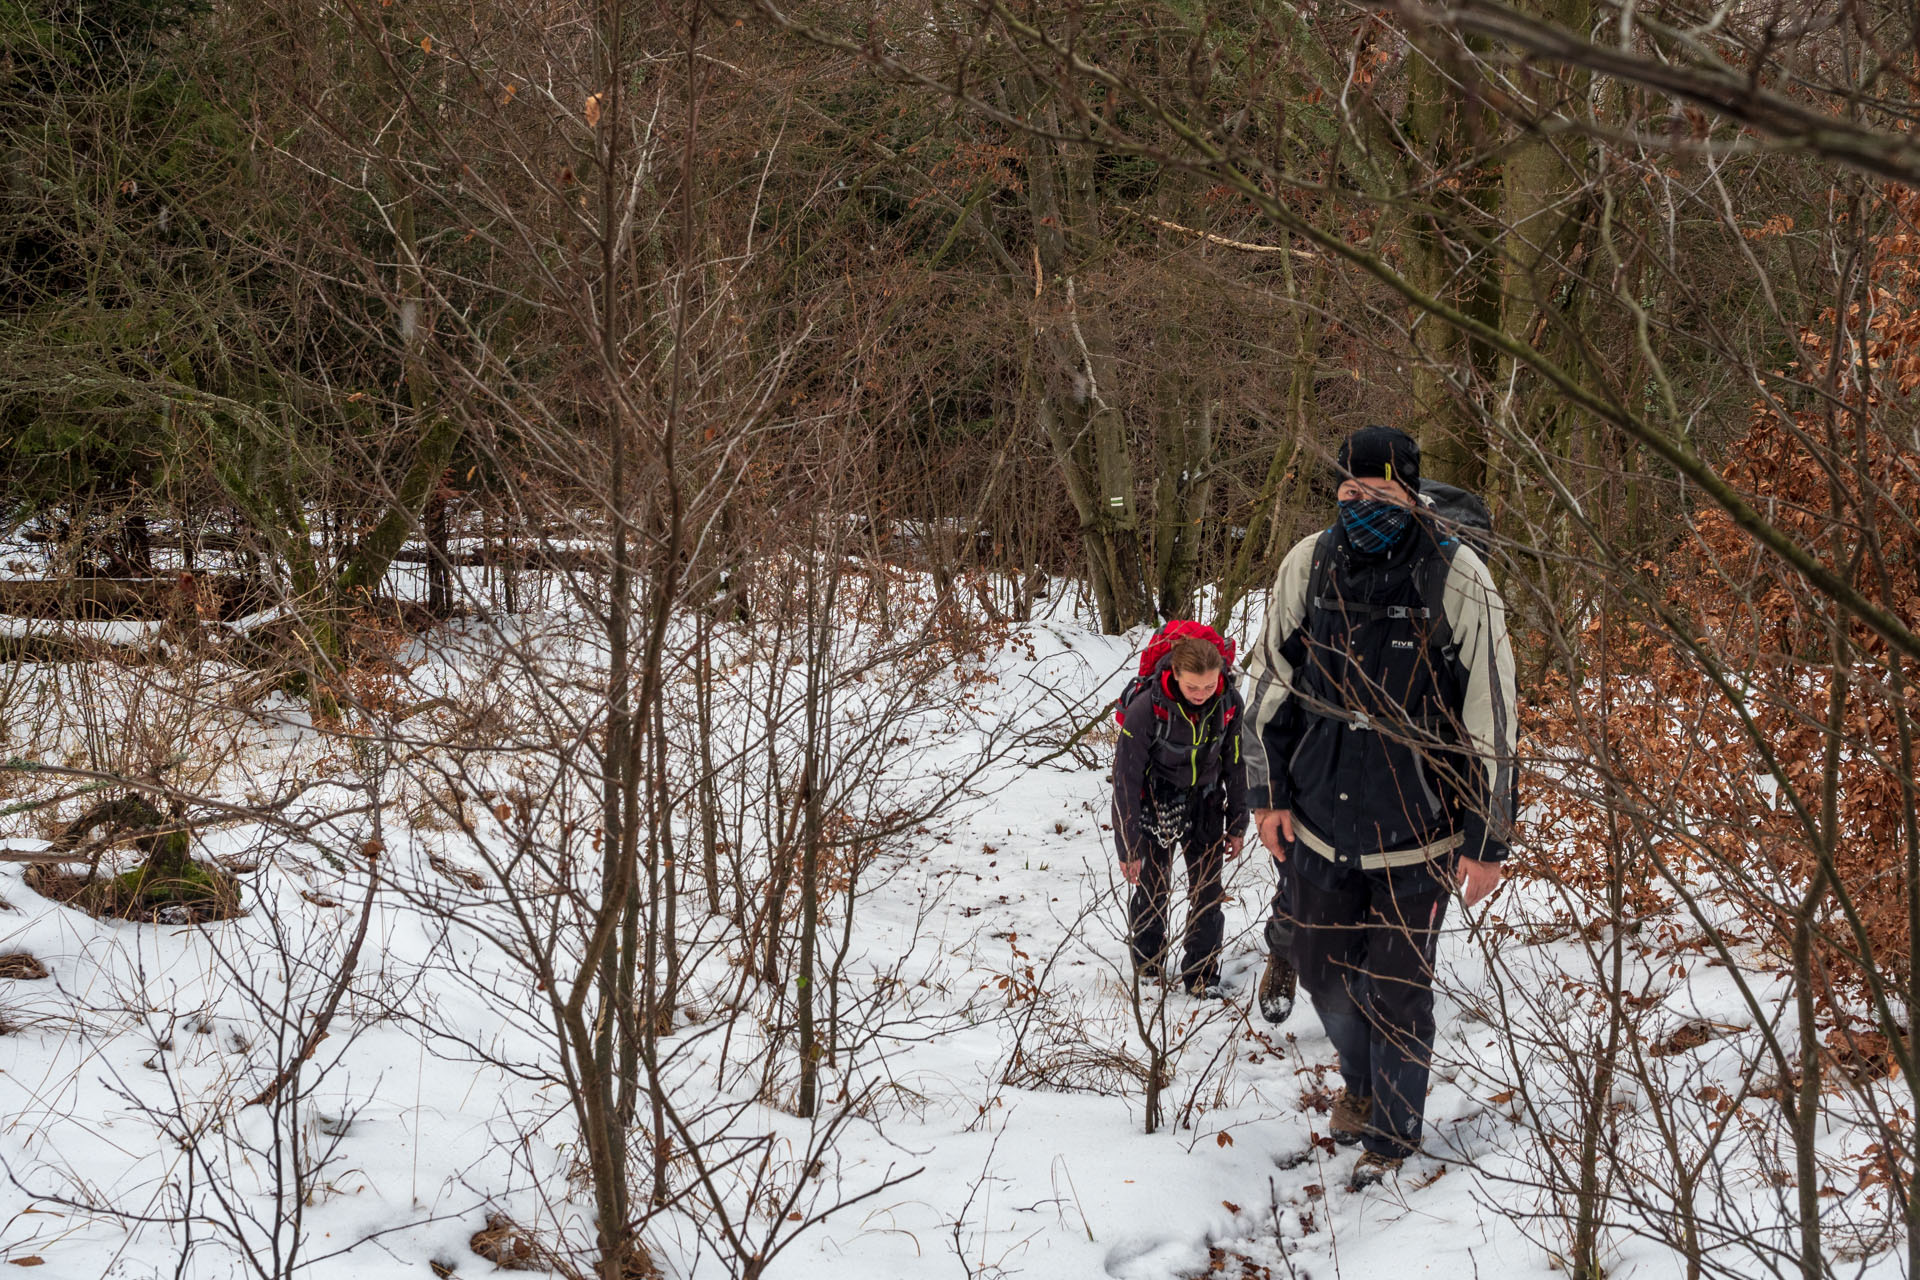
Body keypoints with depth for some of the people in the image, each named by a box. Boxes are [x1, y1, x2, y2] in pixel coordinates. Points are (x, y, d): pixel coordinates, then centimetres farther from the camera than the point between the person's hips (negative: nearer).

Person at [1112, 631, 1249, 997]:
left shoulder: (1229, 703, -17)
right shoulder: (1146, 707, -28)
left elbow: (1236, 764, 0)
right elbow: (1126, 778, -19)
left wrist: (1237, 825, 7)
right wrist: (1127, 846, -15)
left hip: (1205, 802, 3)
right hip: (1157, 801, -3)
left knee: (1207, 888, 3)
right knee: (1152, 885, 4)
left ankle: (1203, 973, 16)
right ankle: (1147, 963, 25)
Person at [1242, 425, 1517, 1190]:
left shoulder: (1457, 579, -15)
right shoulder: (1308, 565, -5)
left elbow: (1491, 721, -10)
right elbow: (1269, 684, 8)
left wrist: (1487, 842, -9)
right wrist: (1268, 794, 5)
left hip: (1416, 836, -4)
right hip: (1318, 824, 4)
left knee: (1398, 991, 5)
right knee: (1325, 972, 17)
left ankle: (1393, 1137, 28)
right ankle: (1359, 1084, 47)